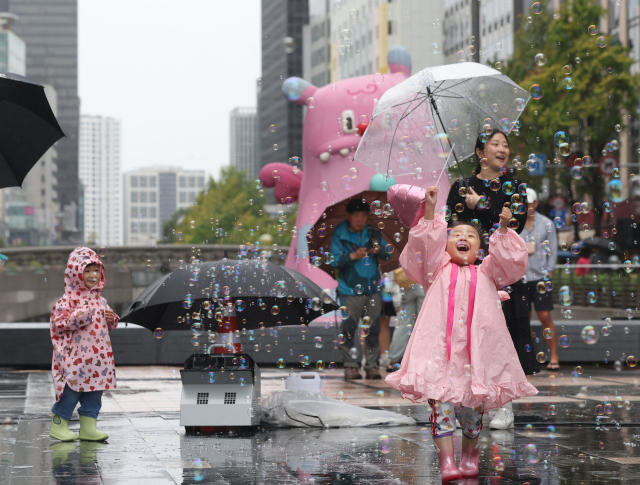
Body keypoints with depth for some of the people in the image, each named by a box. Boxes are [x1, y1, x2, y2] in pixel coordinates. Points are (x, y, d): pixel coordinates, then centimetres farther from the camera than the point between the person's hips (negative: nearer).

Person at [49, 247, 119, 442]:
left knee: (94, 391, 8)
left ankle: (88, 426, 14)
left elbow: (107, 324, 25)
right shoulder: (69, 299, -9)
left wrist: (111, 320, 3)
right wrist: (78, 318, -23)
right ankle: (58, 425, 8)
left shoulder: (100, 300, 13)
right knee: (71, 390, -3)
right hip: (75, 356, -7)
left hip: (98, 356, 7)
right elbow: (57, 322, -15)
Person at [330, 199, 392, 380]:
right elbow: (334, 260, -6)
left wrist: (379, 250, -16)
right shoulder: (339, 235, 1)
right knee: (349, 329, -5)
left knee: (373, 329, 4)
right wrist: (353, 256, -22)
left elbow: (388, 255, 6)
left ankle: (372, 366, 11)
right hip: (350, 291, -3)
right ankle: (350, 366, 4)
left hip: (372, 289, 3)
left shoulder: (373, 233, 9)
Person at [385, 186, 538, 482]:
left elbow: (511, 262, 8)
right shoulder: (438, 268, 17)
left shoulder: (486, 272, 21)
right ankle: (446, 462, -15)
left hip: (477, 351, 2)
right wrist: (430, 211, -4)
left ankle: (469, 454, 29)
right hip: (440, 347, -2)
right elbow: (423, 246, 3)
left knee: (473, 407, 7)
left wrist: (503, 230, -2)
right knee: (441, 402, -13)